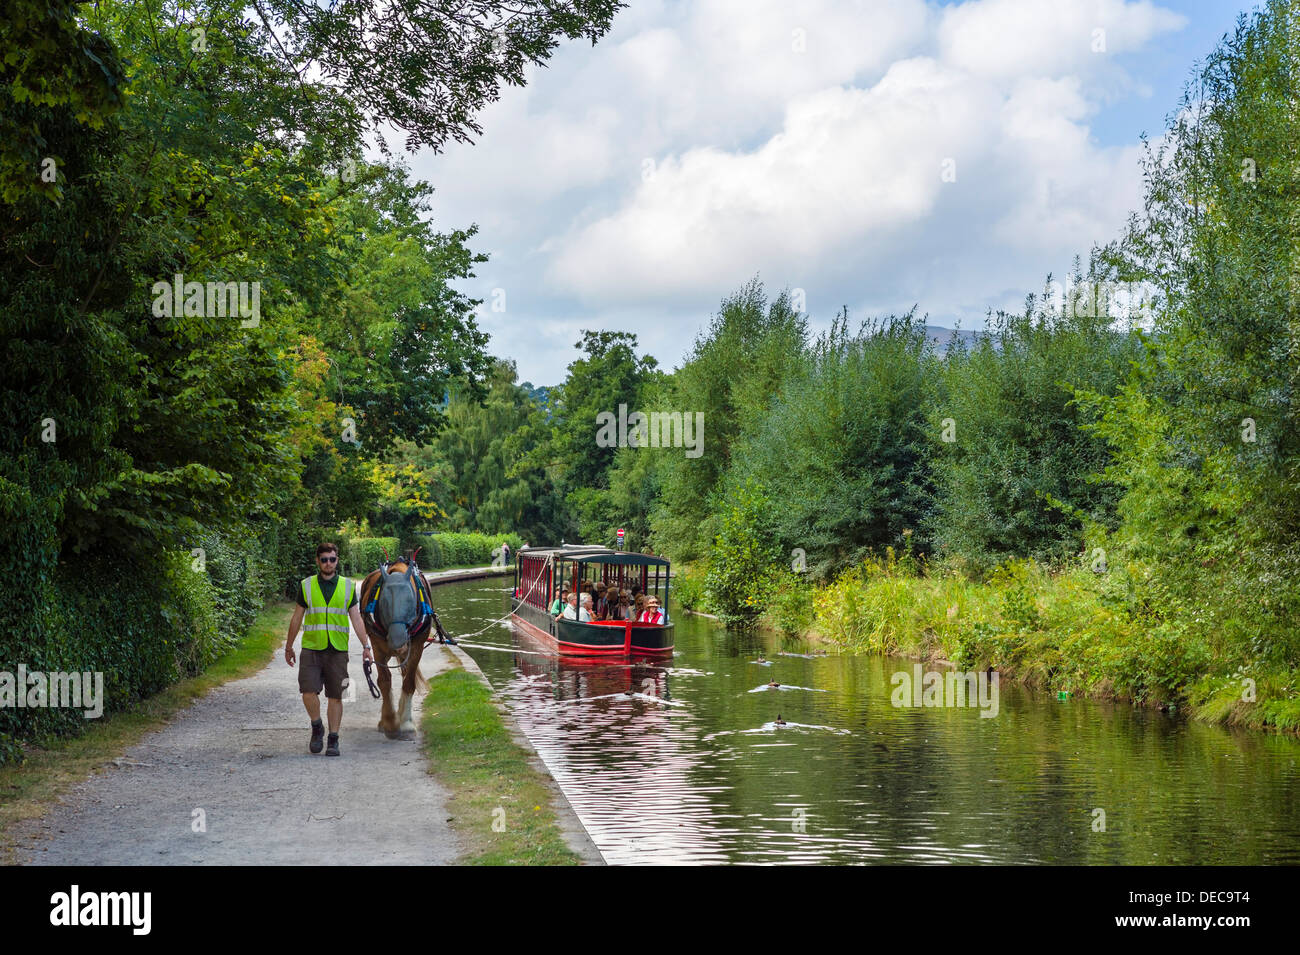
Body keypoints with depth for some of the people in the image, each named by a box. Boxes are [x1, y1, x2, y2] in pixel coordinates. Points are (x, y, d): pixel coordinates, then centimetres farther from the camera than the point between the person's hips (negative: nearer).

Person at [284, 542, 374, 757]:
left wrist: (366, 646, -4)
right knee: (309, 692, -11)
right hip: (311, 649, 0)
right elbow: (297, 618, 12)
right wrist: (289, 647, 14)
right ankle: (317, 727, 14)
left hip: (337, 651, 0)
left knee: (335, 697, 3)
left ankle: (333, 740, 13)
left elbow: (356, 619, 5)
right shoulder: (306, 586, 5)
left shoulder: (348, 586, 5)